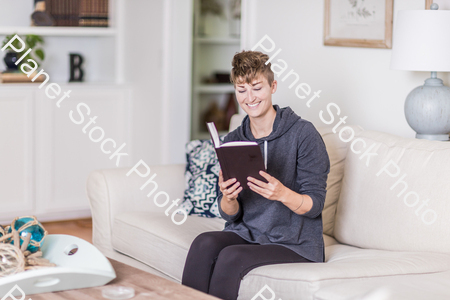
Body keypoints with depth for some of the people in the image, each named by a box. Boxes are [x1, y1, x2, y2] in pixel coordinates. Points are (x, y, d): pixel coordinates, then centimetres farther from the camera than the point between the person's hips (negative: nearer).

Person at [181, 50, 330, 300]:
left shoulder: (303, 134, -8)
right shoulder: (233, 141, 7)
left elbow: (315, 205, -9)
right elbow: (230, 215, 7)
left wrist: (282, 194, -30)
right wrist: (228, 198, -18)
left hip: (296, 244, -4)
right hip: (246, 233, 4)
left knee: (232, 256, -30)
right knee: (204, 243, -26)